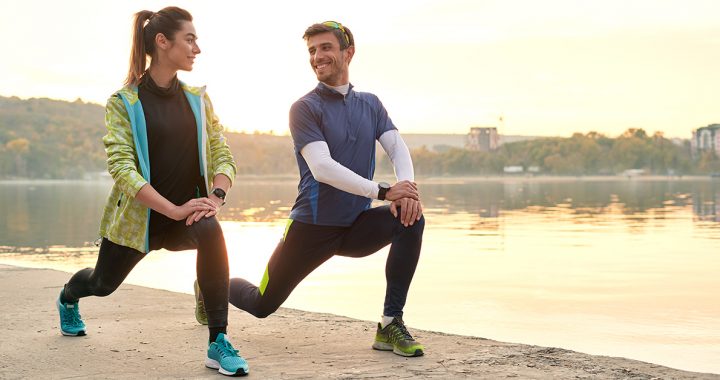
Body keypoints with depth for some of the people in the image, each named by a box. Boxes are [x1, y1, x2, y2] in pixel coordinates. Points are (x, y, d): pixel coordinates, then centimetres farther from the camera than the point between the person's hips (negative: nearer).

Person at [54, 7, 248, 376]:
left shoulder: (197, 99, 1)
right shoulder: (123, 102, -11)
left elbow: (222, 156, 0)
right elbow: (122, 168, -20)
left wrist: (216, 195, -22)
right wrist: (175, 210, -29)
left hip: (188, 210, 1)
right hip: (139, 214, -1)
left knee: (210, 232, -34)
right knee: (103, 283, 20)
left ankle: (218, 343, -29)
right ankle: (68, 297, 61)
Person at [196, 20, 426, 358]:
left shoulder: (370, 104, 6)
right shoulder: (305, 108, -10)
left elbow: (398, 148, -6)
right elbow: (322, 168, -23)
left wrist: (406, 192, -28)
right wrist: (384, 191, -30)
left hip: (356, 227, 4)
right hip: (312, 228, -3)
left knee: (411, 221, -24)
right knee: (262, 305, 7)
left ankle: (390, 325, -18)